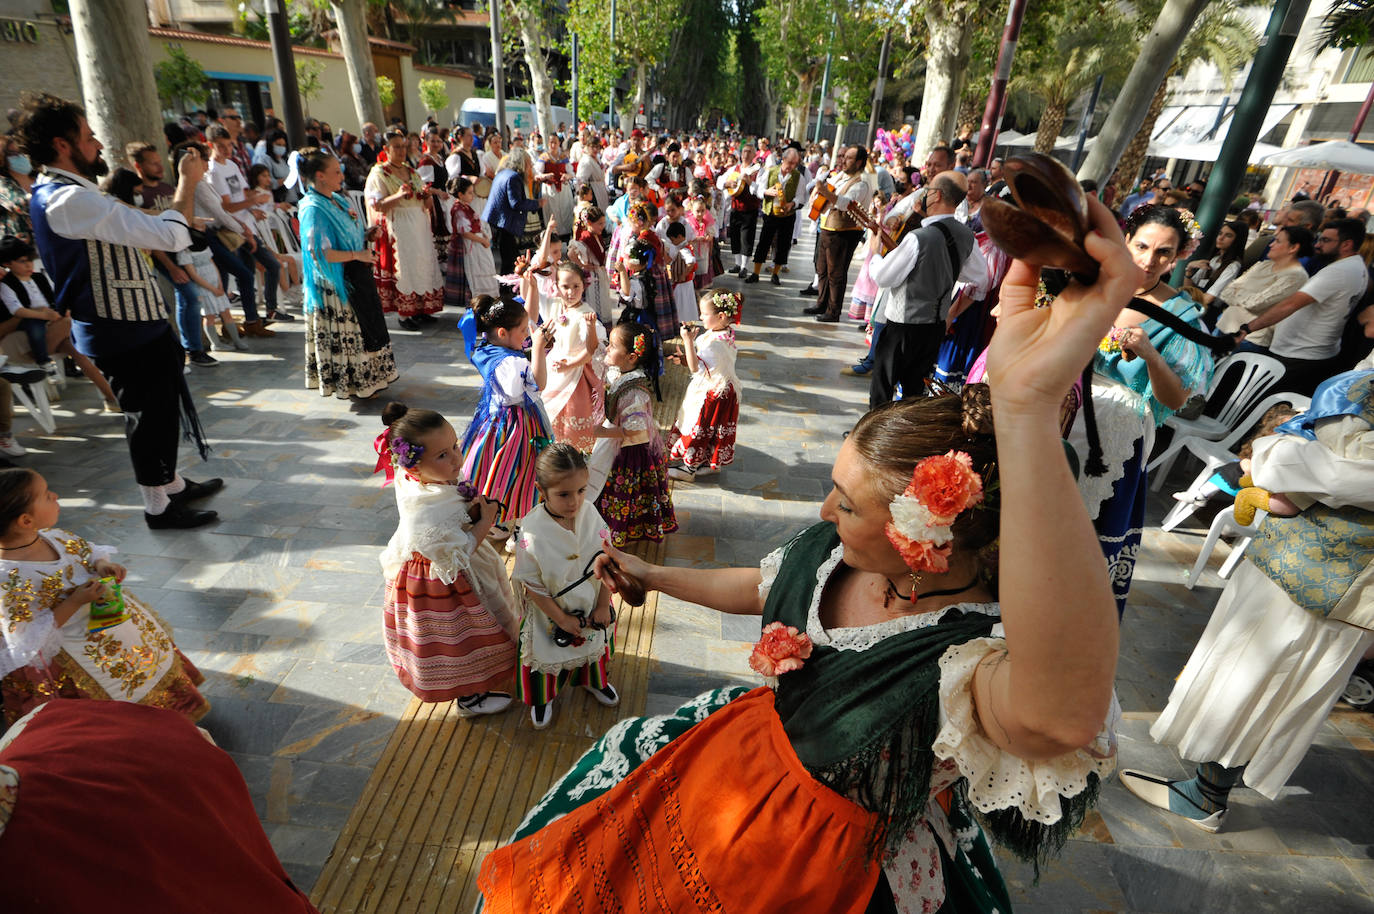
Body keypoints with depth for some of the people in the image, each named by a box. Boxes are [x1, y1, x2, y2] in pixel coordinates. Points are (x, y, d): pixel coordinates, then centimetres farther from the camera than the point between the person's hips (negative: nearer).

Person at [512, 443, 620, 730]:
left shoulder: (590, 515, -19)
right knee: (547, 652, 19)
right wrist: (562, 618, -14)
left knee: (594, 642, 27)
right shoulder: (532, 532, -31)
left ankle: (595, 680, 60)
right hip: (550, 612, -4)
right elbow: (532, 586, -20)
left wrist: (602, 606, -6)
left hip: (590, 607, 4)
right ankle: (542, 697, 51)